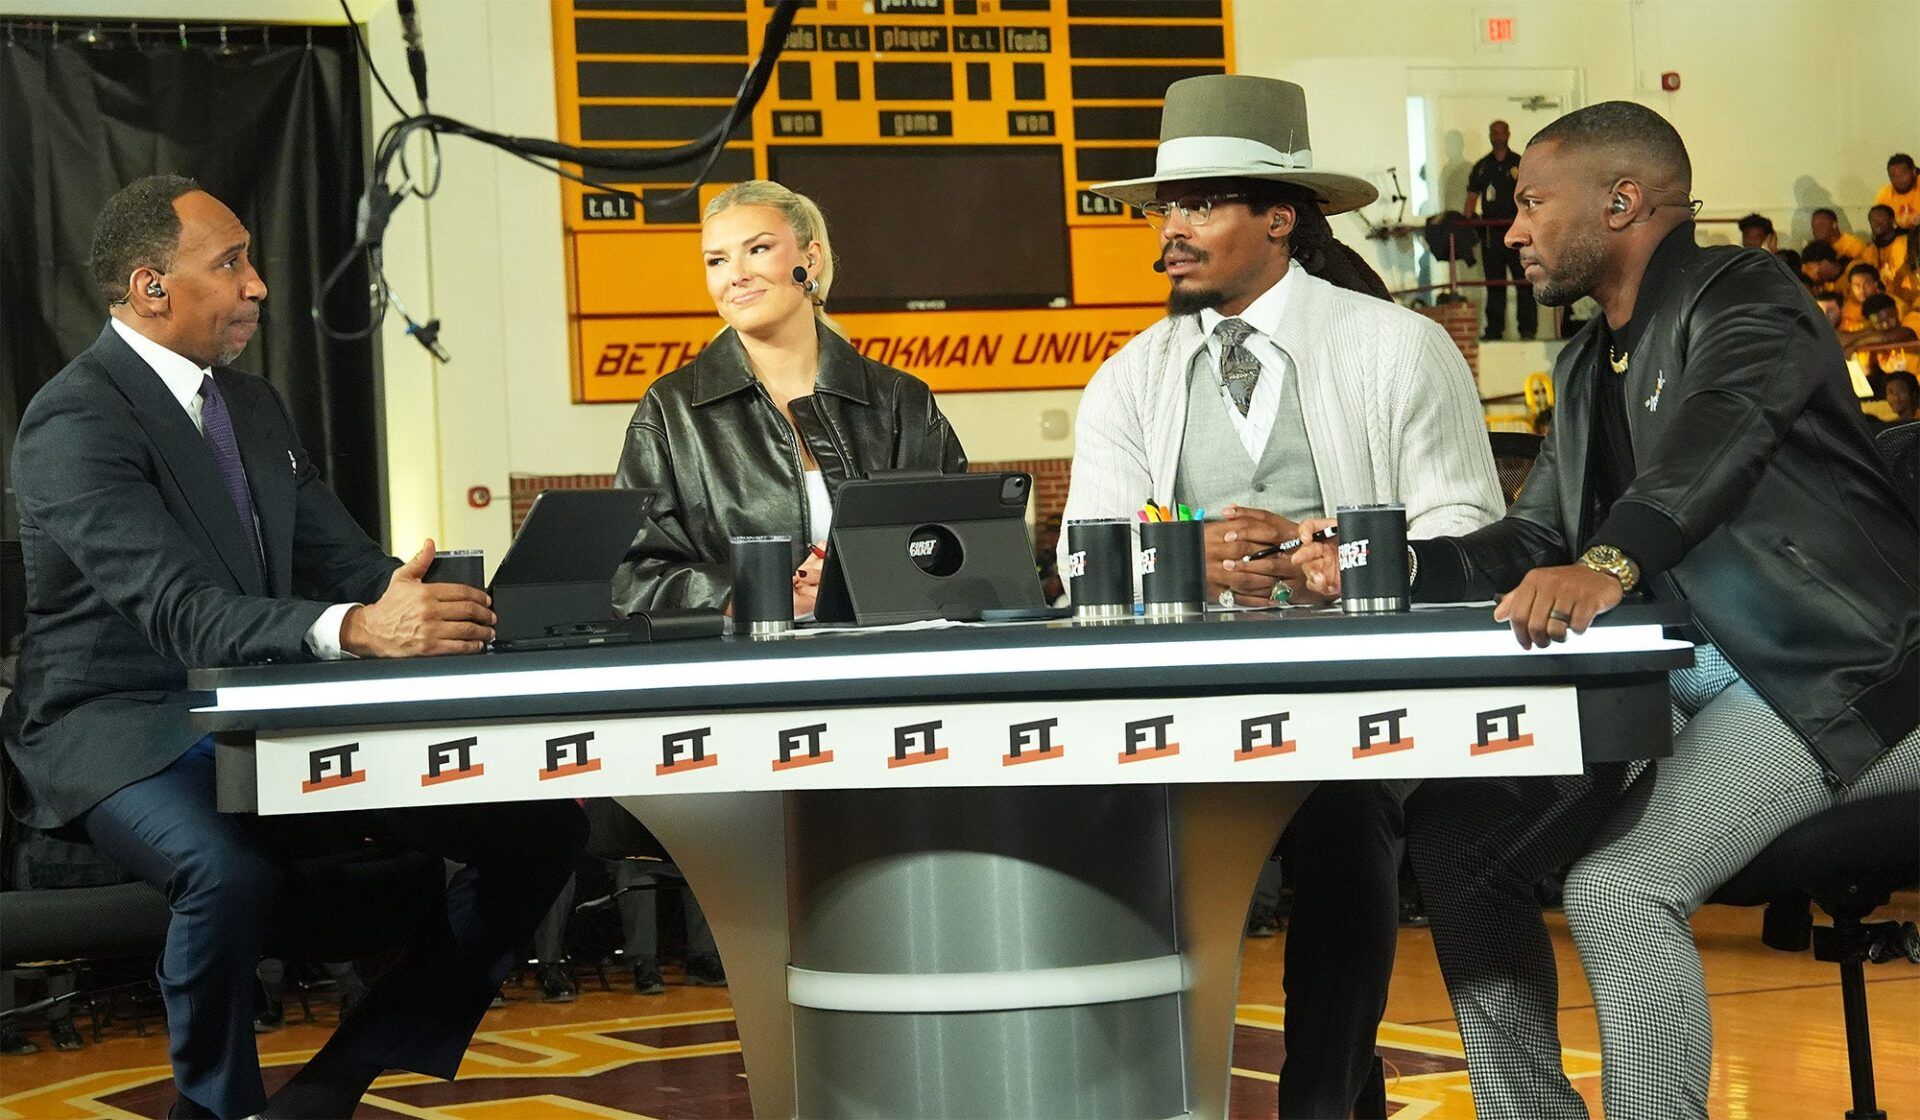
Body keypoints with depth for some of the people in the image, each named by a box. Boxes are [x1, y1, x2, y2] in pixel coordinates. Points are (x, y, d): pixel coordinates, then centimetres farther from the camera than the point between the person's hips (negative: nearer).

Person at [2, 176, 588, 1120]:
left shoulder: (254, 405, 13)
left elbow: (342, 557, 11)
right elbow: (181, 614, -28)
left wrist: (419, 604, -13)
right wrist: (356, 628, -44)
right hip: (123, 733, -8)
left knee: (542, 824, -5)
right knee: (229, 868, -41)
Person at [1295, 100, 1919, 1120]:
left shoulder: (1741, 302, -9)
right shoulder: (1588, 366, 18)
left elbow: (1714, 436, -30)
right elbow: (1530, 545, 18)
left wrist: (1606, 565, -48)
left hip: (1824, 676, -9)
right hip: (1671, 679, 9)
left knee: (1618, 886, -26)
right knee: (1455, 830, -1)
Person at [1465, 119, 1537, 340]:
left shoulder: (1520, 163, 7)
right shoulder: (1482, 167, 13)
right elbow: (1472, 197, 11)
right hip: (1491, 229, 2)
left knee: (1524, 280, -4)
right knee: (1494, 282, 5)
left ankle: (1528, 328, -2)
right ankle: (1494, 329, 8)